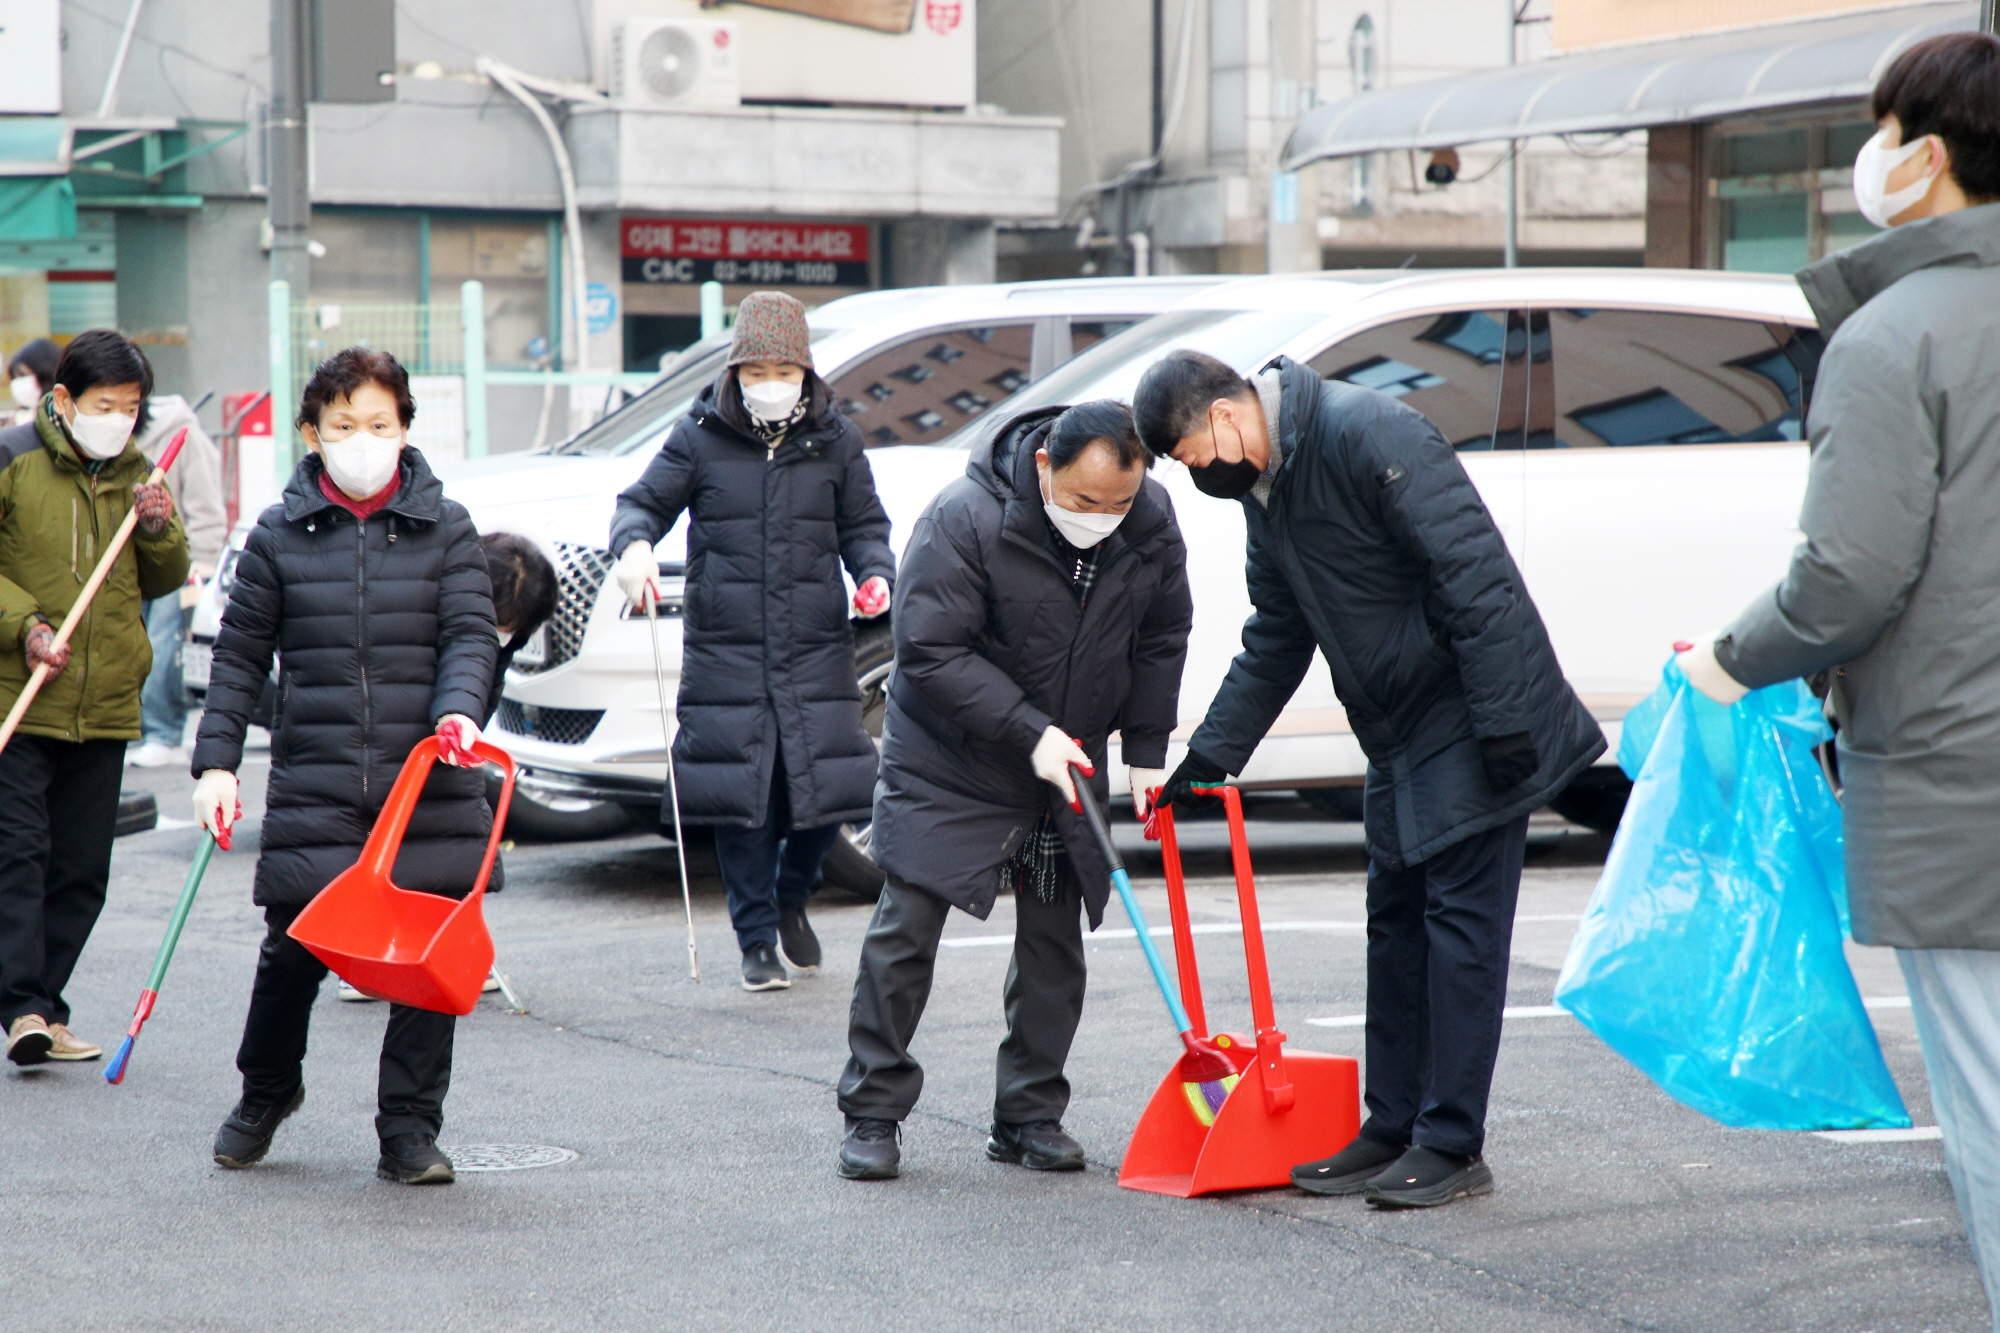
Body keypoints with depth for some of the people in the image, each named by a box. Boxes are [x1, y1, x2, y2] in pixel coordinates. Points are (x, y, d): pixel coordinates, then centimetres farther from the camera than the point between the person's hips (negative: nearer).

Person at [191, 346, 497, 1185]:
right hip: (313, 785, 0)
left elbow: (470, 635, 0)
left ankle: (410, 1130, 11)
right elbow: (239, 654, 10)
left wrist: (459, 709, -20)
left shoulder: (446, 528, 6)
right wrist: (217, 760, 2)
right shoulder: (278, 536, 7)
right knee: (295, 948, -1)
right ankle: (265, 1092, 27)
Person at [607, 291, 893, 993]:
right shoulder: (699, 436, 2)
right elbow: (643, 502, 3)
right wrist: (634, 543, -19)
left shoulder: (834, 441, 7)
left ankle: (791, 900, 29)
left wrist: (875, 573, -6)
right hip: (724, 652, -1)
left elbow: (864, 525, 15)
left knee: (828, 788, -1)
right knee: (740, 800, -2)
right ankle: (758, 942, 12)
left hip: (818, 650, 1)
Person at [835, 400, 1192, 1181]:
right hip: (950, 762, -4)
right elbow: (929, 652, -24)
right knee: (906, 928, -5)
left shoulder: (1152, 519, -9)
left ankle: (1031, 1116, 17)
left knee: (1054, 938, 6)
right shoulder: (965, 518, -25)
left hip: (1069, 765, 4)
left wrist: (1146, 750, 2)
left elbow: (1162, 638, 7)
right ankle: (872, 1116, 4)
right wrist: (1030, 732, -29)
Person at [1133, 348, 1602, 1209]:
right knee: (1396, 924, 11)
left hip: (1476, 727, -9)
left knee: (1461, 922, -6)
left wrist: (1502, 721, -25)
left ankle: (1453, 1146, -3)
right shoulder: (1263, 491, 9)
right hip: (1399, 738, 9)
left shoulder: (1369, 436, -21)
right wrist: (1207, 757, 15)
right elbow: (1274, 643, 19)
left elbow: (1474, 572, -24)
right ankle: (1394, 1131, 18)